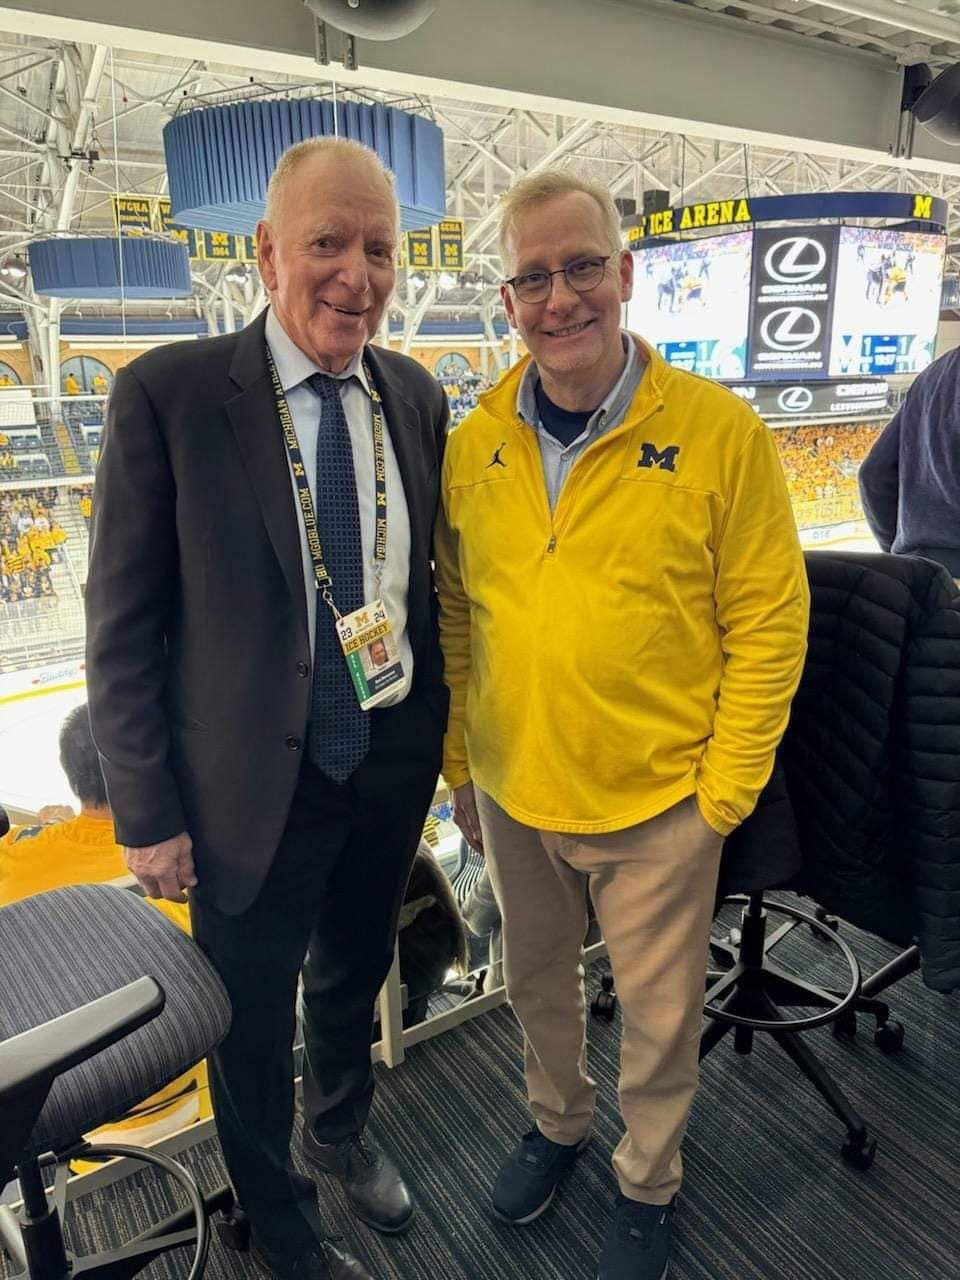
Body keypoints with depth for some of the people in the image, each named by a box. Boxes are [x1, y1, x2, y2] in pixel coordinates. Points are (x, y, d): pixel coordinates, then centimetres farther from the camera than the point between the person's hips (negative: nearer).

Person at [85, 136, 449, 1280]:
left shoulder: (415, 395, 0)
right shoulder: (170, 392, -14)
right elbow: (122, 626, -12)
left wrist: (439, 728, 8)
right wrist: (149, 813, -11)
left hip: (393, 762, 5)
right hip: (254, 784, -4)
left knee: (356, 971, 26)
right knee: (252, 1014, 17)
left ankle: (342, 1131, 58)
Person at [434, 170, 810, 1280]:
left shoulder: (720, 431, -13)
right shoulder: (473, 445, -3)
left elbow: (767, 624, -9)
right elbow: (455, 616, 5)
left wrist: (725, 794, -10)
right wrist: (460, 767, 6)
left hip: (657, 806, -3)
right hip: (512, 794, 4)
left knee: (658, 1013, 17)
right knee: (535, 982, 25)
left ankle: (649, 1185, 47)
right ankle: (557, 1123, 55)